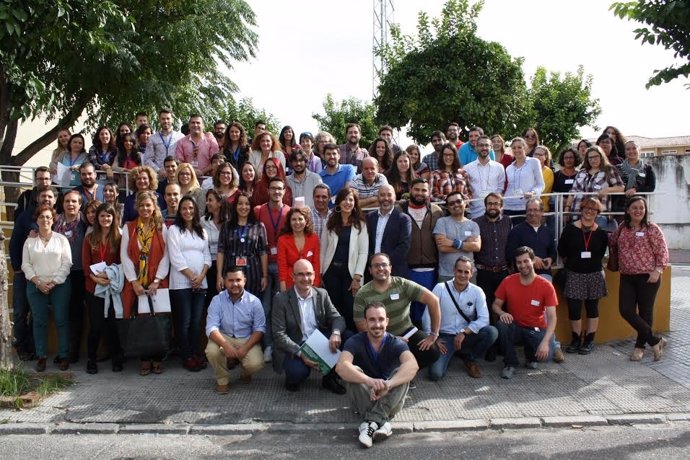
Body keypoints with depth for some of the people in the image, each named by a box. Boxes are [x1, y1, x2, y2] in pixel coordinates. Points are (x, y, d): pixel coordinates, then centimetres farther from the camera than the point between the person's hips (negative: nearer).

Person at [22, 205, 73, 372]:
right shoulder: (30, 241, 9)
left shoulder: (61, 239, 3)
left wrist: (54, 282, -11)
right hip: (36, 286, 2)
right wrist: (37, 282, -9)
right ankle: (41, 356, 13)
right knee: (39, 321, 5)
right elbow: (26, 264, 5)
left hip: (59, 285, -2)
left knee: (62, 320, -1)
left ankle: (64, 355, 7)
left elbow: (67, 263, -2)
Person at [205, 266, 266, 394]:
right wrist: (226, 345, -33)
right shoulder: (217, 300, -7)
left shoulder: (254, 301, -6)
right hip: (224, 338, 1)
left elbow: (260, 328, -6)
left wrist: (245, 347, -22)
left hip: (248, 340, 0)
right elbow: (211, 328, -16)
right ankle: (222, 380, -1)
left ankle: (245, 373, 14)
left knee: (255, 364, -27)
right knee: (211, 351, -31)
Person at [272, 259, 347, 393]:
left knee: (347, 338, -19)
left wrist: (336, 332, -28)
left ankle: (330, 378, 3)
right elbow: (279, 334, -14)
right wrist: (300, 353, -27)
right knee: (299, 371, -34)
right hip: (293, 348, -4)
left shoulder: (322, 294, 2)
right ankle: (292, 379, 6)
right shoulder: (281, 299, -10)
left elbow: (337, 317, -2)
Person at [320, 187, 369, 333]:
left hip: (350, 272, -2)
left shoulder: (360, 224, 0)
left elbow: (363, 252, -4)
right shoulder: (330, 223, 7)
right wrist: (320, 273, 0)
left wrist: (357, 277, -11)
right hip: (331, 271, 2)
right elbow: (323, 250, 6)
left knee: (350, 310, 0)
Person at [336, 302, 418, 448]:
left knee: (402, 372, -27)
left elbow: (412, 365, -33)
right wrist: (370, 381, -51)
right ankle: (381, 422, -37)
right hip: (364, 397, 0)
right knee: (352, 371, -28)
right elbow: (341, 367, -34)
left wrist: (387, 384, -52)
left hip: (390, 400, 0)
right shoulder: (355, 342, -13)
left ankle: (371, 421, -35)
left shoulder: (396, 343, -12)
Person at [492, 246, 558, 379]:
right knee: (501, 325, -33)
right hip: (515, 327, 1)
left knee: (545, 354, -30)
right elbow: (495, 305, -1)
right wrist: (502, 313, -26)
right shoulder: (508, 282, -10)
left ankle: (530, 357, 11)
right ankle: (510, 363, -9)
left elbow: (552, 317, -19)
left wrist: (545, 341, -33)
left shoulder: (546, 286, -15)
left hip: (536, 329, -1)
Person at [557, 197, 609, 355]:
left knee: (592, 308, 9)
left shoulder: (601, 232, 0)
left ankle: (589, 340, 19)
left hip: (594, 275, 1)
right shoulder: (570, 229, -3)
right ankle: (576, 339, 17)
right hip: (574, 275, -1)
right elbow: (562, 250, 6)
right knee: (573, 308, 0)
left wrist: (592, 262, 9)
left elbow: (601, 252, 12)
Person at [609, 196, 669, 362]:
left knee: (645, 312, 6)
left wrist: (657, 271, -16)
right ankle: (656, 341, 9)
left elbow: (662, 252, -7)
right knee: (626, 310, -4)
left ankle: (640, 346, 21)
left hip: (647, 277, -5)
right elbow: (612, 242, 28)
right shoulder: (623, 228, 8)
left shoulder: (652, 229, -6)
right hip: (627, 277, 5)